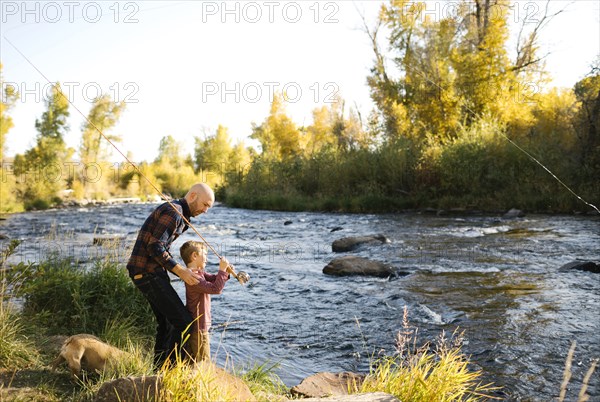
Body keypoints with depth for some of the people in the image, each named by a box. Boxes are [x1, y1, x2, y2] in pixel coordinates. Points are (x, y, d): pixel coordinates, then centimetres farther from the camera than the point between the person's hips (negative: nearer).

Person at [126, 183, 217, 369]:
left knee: (167, 323, 18)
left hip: (153, 271, 11)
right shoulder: (174, 212, -16)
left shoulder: (178, 214, 17)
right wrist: (181, 271, -21)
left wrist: (182, 271, 12)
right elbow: (155, 248, -24)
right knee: (184, 323, -10)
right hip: (147, 272, -11)